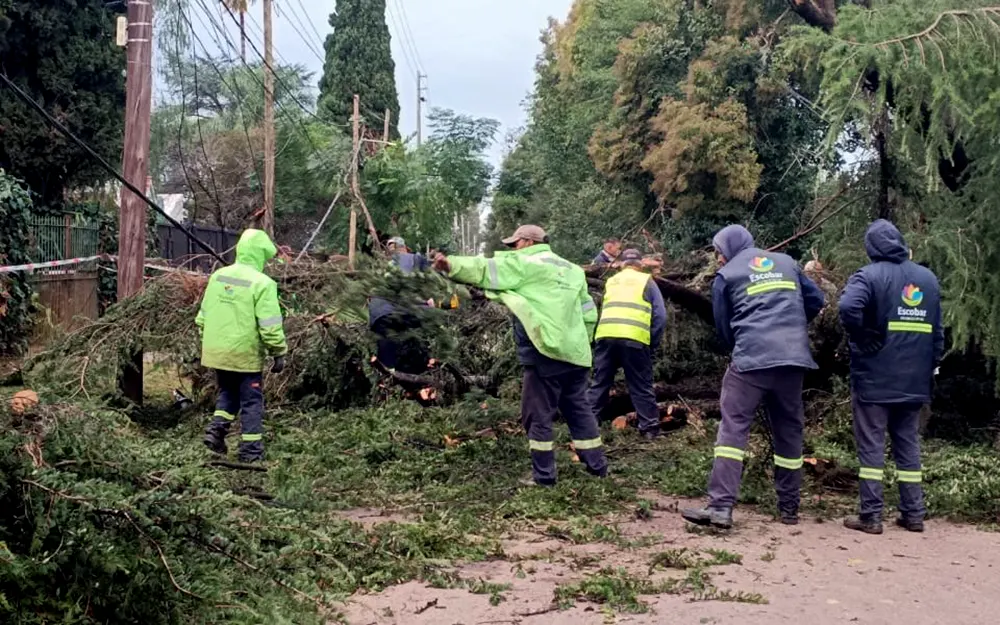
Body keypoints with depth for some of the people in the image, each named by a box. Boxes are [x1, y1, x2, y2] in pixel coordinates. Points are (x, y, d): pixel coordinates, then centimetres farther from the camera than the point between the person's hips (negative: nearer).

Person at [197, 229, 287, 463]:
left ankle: (217, 429, 9)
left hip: (216, 351, 6)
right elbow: (270, 326, -17)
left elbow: (202, 316, 14)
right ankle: (251, 450, 11)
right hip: (245, 354, -6)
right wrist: (279, 353, -6)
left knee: (227, 392, 25)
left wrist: (208, 343, 24)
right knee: (251, 400, 7)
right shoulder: (262, 283, -15)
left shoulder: (218, 276, 6)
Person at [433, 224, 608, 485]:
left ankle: (543, 475, 3)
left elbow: (487, 270, -14)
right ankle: (597, 465, 19)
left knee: (538, 414, 1)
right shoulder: (571, 270, 20)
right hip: (575, 353, 7)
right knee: (579, 409, 16)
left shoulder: (526, 264, -2)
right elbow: (589, 312, 20)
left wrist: (452, 265, -20)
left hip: (547, 352, -7)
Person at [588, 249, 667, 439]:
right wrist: (653, 343, 13)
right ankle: (650, 428, 8)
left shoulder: (611, 281, 24)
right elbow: (660, 316, 6)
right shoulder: (647, 281, 14)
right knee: (642, 387, 5)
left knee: (599, 384, 10)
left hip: (606, 335, 3)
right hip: (634, 338, -3)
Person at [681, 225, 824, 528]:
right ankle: (789, 507, 19)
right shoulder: (787, 262, 18)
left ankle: (721, 506, -15)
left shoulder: (726, 275, 8)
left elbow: (723, 327, 12)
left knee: (733, 428, -5)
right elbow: (816, 300, 19)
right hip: (793, 358, 4)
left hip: (751, 359, -4)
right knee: (789, 430, 13)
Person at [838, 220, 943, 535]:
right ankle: (913, 514, 17)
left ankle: (871, 516, 0)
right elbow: (937, 331, 13)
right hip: (914, 380, 5)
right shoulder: (928, 277, 10)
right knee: (909, 444, 14)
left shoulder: (869, 275, -9)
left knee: (871, 445, 0)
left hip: (874, 378, -5)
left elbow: (849, 308, -29)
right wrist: (932, 365, 19)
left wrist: (862, 340, -14)